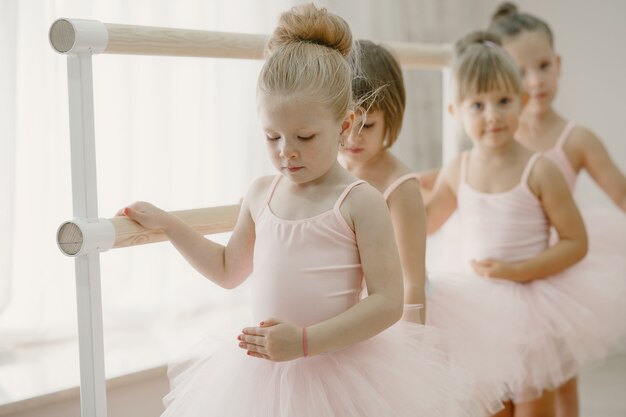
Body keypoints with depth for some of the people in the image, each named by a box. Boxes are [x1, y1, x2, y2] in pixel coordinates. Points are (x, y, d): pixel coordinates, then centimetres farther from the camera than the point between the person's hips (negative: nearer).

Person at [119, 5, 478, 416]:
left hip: (340, 376, -5)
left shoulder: (360, 202, -12)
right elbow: (229, 269, 22)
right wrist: (167, 223, 17)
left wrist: (305, 342, -21)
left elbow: (388, 302, -15)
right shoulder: (261, 194, 5)